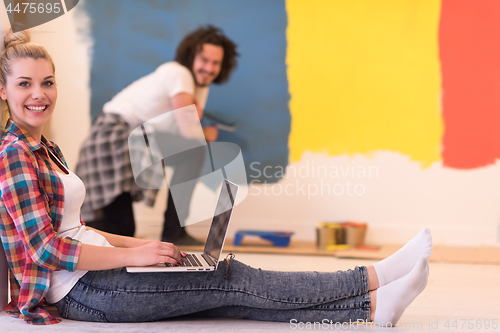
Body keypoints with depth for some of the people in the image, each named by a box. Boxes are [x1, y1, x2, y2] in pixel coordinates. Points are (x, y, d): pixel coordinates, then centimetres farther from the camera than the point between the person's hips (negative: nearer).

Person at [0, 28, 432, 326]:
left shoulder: (44, 149, 18)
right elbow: (47, 249, -20)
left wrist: (139, 244, 10)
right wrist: (132, 254, -17)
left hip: (95, 275, 9)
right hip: (79, 290, -9)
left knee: (227, 293, -5)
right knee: (230, 280, -12)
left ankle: (371, 305, -13)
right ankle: (372, 281, -9)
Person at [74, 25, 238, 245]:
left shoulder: (201, 88, 14)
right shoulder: (178, 73, -16)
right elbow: (188, 132, -21)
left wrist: (196, 113, -16)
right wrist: (207, 135, -1)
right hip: (117, 133, -10)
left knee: (122, 230, 11)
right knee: (193, 152, -20)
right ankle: (174, 232, -16)